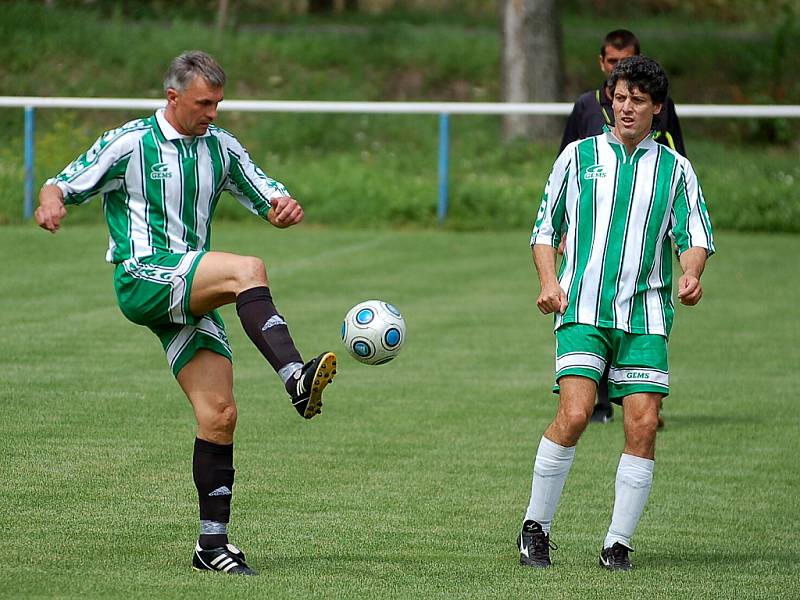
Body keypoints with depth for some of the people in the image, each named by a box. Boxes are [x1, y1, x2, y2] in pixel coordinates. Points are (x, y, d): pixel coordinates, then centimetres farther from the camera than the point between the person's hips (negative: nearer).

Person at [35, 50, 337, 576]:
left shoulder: (221, 147, 13)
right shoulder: (130, 143, -1)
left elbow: (268, 196, 18)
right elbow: (66, 184, 2)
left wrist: (285, 207, -8)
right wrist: (51, 201, -23)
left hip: (191, 298, 6)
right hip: (142, 277, -6)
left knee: (219, 414, -4)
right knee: (247, 270, -31)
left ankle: (213, 543, 1)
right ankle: (295, 377, -47)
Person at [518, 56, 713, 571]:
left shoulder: (675, 169, 11)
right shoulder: (578, 156, 11)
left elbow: (696, 235, 4)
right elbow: (546, 228, 15)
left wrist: (691, 275, -18)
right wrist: (550, 282, -2)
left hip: (645, 315, 1)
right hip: (583, 310, -1)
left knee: (643, 426, -8)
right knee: (574, 414, -18)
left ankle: (618, 544, 2)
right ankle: (535, 528, -3)